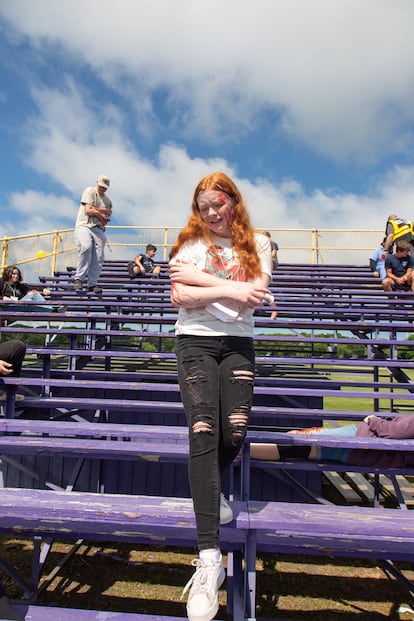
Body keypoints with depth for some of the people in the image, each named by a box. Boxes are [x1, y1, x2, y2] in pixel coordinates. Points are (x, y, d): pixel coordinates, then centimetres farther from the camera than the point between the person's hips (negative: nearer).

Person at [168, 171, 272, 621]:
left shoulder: (257, 243, 11)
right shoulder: (189, 244, 8)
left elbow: (256, 295, -5)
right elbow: (180, 297, -6)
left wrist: (201, 278, -8)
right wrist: (228, 288, -16)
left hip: (238, 343, 2)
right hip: (196, 342, -1)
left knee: (235, 433, -9)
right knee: (203, 432, -14)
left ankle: (208, 488, 30)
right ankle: (209, 557, -11)